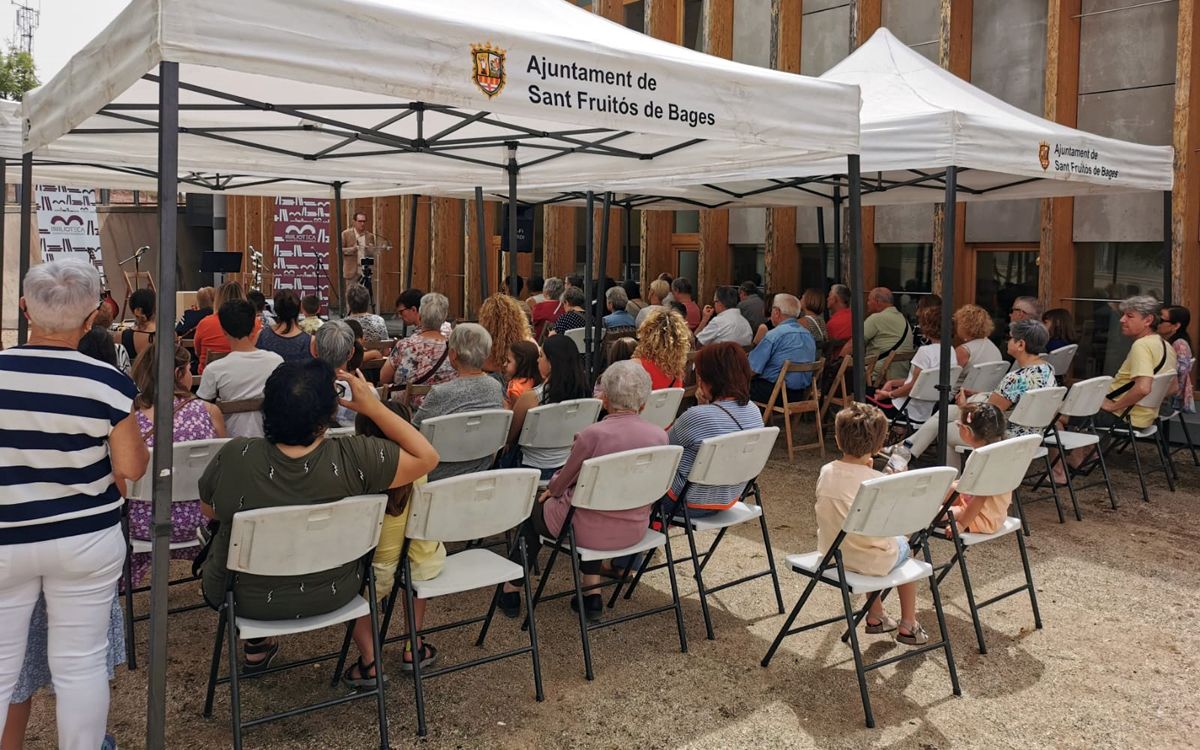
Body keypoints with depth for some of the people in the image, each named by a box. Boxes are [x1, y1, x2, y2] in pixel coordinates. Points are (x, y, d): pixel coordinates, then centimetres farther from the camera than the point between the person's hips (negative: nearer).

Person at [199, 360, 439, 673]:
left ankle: (257, 645, 40)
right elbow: (427, 457, -16)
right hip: (331, 596, 0)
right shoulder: (353, 460, -29)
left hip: (248, 600, 0)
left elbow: (209, 512, -5)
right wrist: (373, 407, -14)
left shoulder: (232, 457, -26)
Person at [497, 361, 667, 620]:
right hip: (635, 530, 4)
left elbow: (563, 482, -7)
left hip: (591, 531, -4)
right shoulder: (659, 436, -9)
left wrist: (551, 488, 17)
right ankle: (592, 592, 27)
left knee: (535, 508, 25)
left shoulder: (592, 435, -23)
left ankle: (512, 589, 35)